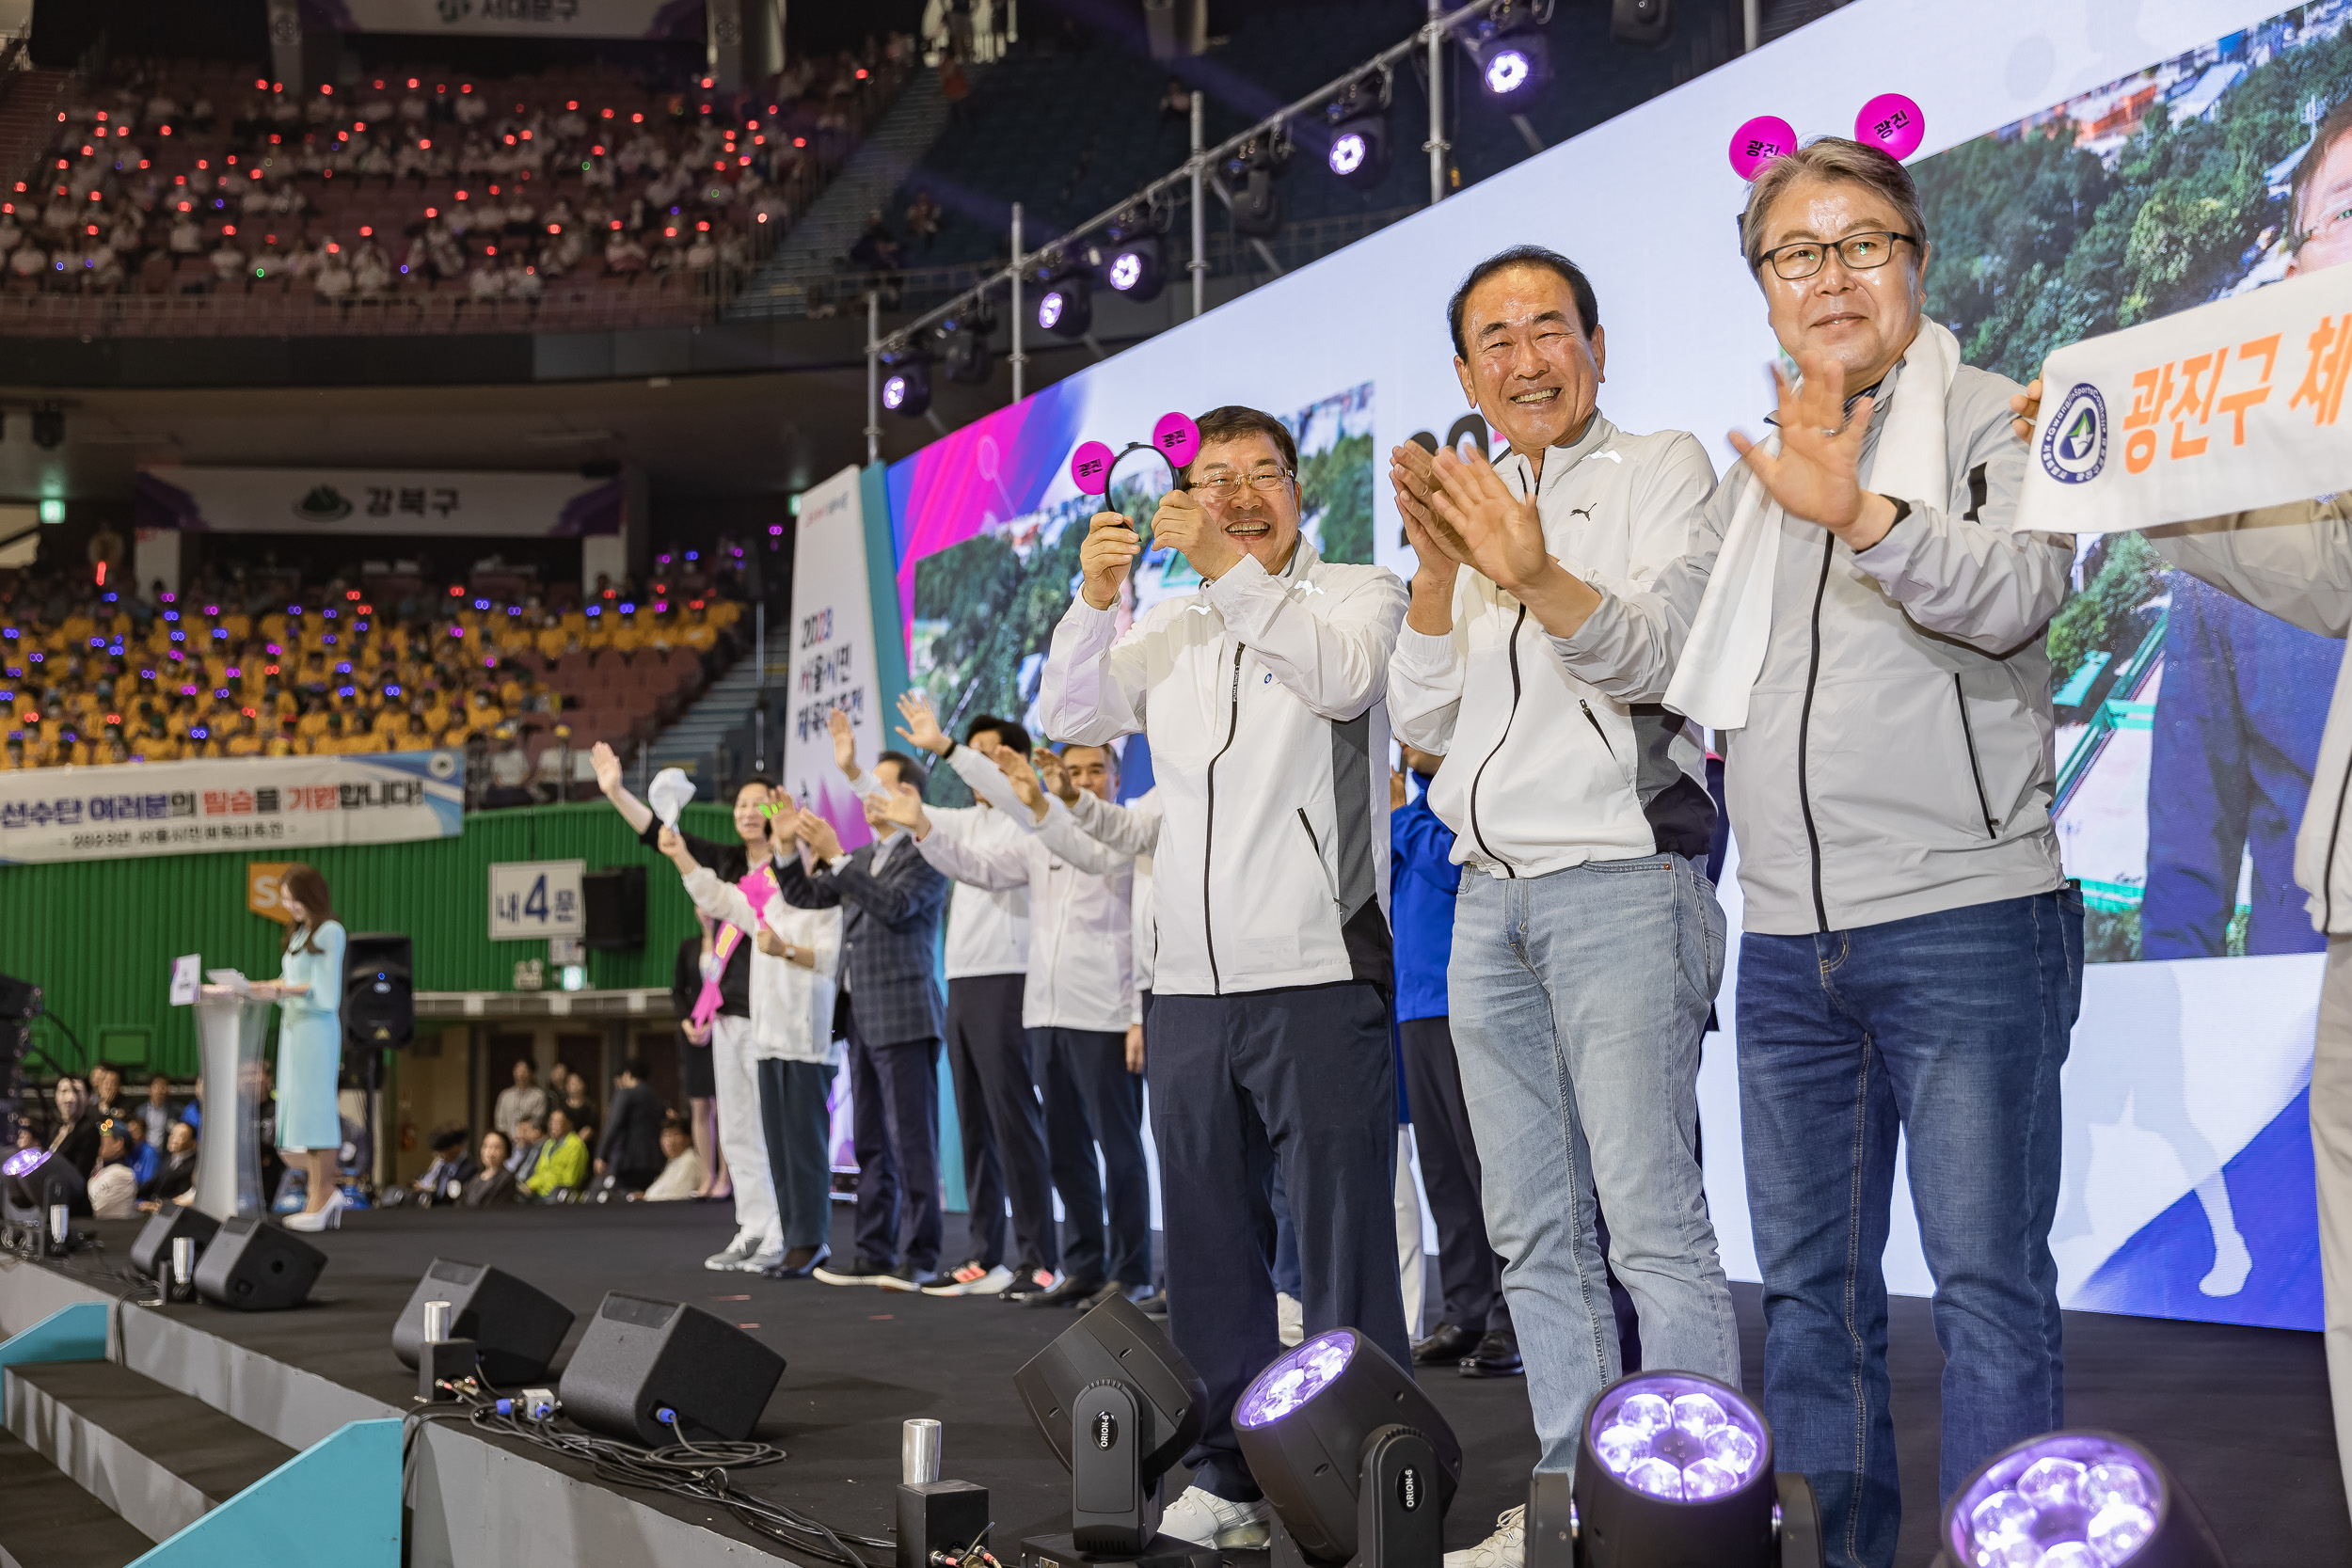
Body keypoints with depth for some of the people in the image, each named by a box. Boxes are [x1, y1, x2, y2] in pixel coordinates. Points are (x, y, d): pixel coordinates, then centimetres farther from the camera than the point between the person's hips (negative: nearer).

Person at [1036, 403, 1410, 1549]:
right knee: (1210, 1243, 11)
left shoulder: (1359, 593, 4)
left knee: (1344, 1246, -5)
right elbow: (1067, 719, 6)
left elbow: (1341, 678, -17)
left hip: (1318, 973, -5)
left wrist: (1228, 567, -23)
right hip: (1192, 983, 6)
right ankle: (1232, 1470, 21)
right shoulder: (1167, 630, 18)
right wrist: (1095, 598, -10)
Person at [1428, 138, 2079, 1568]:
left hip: (1965, 923, -6)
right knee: (1811, 1280, 11)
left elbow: (2016, 591, -19)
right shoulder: (1757, 473, 19)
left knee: (1989, 1276, -6)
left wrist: (1863, 514, -38)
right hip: (1790, 942, 6)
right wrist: (1536, 579, -5)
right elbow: (1655, 656, 14)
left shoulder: (1995, 419, 0)